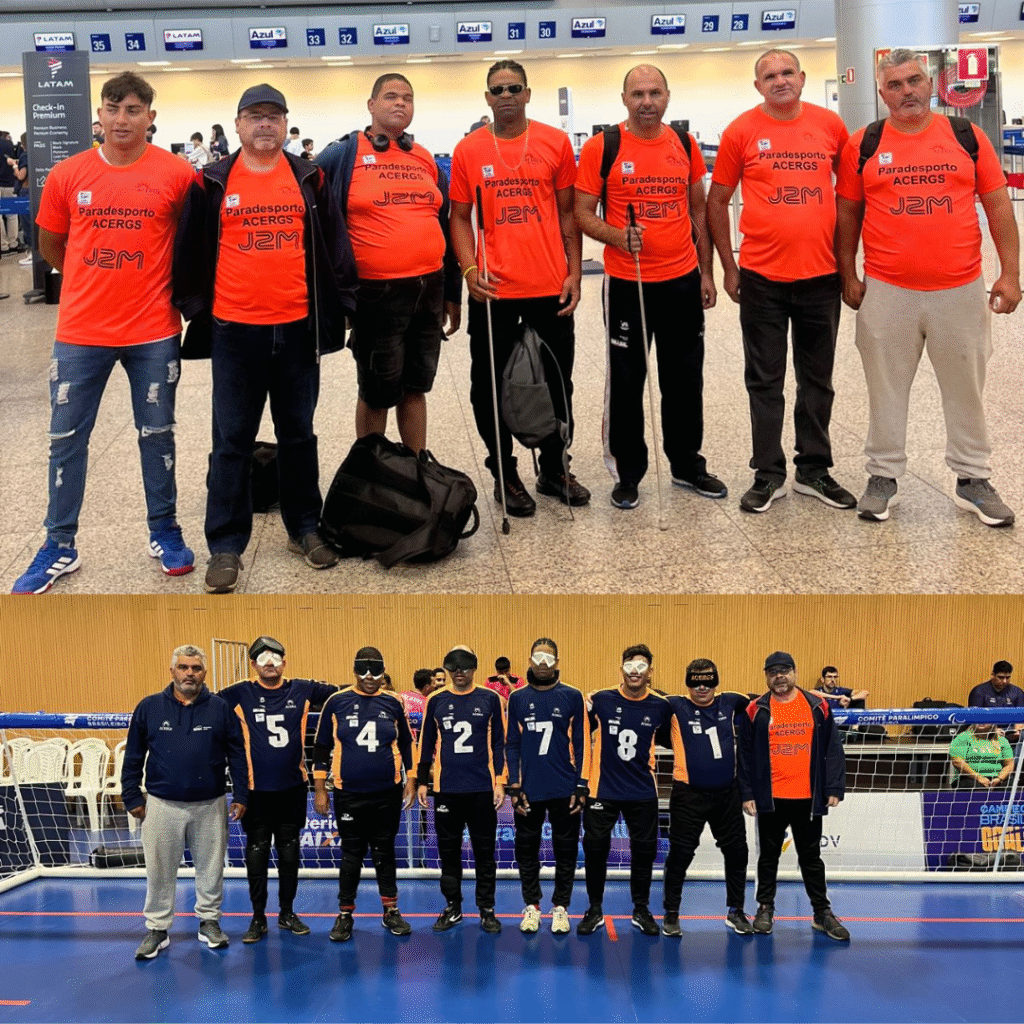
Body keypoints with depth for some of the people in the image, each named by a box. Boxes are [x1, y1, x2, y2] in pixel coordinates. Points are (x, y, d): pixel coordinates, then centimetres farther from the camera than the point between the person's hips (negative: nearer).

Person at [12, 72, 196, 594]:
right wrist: (101, 278, 11)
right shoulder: (67, 175, 0)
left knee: (156, 434, 11)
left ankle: (164, 532, 27)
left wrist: (157, 281, 6)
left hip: (153, 333, -1)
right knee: (66, 437, 7)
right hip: (81, 332, 2)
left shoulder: (176, 174, -6)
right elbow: (51, 248, 12)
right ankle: (60, 545, 19)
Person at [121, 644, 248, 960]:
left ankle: (209, 921, 26)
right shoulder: (149, 707, 0)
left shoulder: (220, 708, 0)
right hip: (162, 805, 0)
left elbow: (237, 755, 4)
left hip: (210, 806, 0)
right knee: (159, 872, 6)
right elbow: (133, 757, 5)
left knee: (211, 869, 10)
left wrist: (241, 796, 1)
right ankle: (157, 929, 20)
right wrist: (132, 798, 2)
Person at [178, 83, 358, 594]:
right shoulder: (213, 183, 2)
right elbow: (194, 250, 6)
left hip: (297, 328, 1)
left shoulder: (309, 180, 6)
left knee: (298, 433, 13)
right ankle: (225, 544, 10)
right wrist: (195, 306, 3)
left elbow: (334, 246, 9)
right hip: (235, 331, -1)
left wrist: (338, 303, 6)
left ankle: (304, 528, 27)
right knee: (232, 440, 4)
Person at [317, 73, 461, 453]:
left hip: (429, 290, 4)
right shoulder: (343, 156, -3)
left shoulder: (426, 161, 11)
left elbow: (445, 229, 16)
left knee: (414, 388, 14)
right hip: (376, 294, -4)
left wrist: (452, 294, 16)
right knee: (376, 394, 6)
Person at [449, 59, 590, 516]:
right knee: (490, 386, 5)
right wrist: (469, 269, -9)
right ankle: (504, 475, 20)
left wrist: (574, 272, 0)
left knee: (557, 382, 11)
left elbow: (567, 212, 5)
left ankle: (554, 469, 27)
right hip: (493, 290, 0)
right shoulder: (468, 150, 2)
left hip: (550, 288, 1)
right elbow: (460, 217, 5)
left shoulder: (556, 143, 2)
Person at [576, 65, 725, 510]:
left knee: (685, 378, 12)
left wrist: (706, 272, 11)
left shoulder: (685, 146, 6)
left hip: (683, 281, 4)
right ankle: (627, 473, 17)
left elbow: (698, 211, 13)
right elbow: (583, 213, -5)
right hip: (627, 284, -3)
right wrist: (617, 237, -23)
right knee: (626, 382, 4)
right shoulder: (601, 147, -5)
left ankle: (687, 464, 27)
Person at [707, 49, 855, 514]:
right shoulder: (741, 131, -2)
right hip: (762, 278, -2)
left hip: (821, 274, 2)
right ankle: (768, 474, 15)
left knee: (817, 378, 11)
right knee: (765, 380, 5)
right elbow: (717, 202, 3)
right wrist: (729, 267, 1)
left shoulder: (830, 125, 2)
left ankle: (814, 470, 23)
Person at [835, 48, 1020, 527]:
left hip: (961, 290, 1)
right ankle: (883, 477, 23)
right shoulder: (863, 145, 2)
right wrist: (849, 278, 2)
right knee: (886, 389, 9)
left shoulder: (967, 136, 3)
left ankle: (972, 479, 22)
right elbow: (847, 214, 7)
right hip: (886, 291, 0)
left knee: (966, 388, 9)